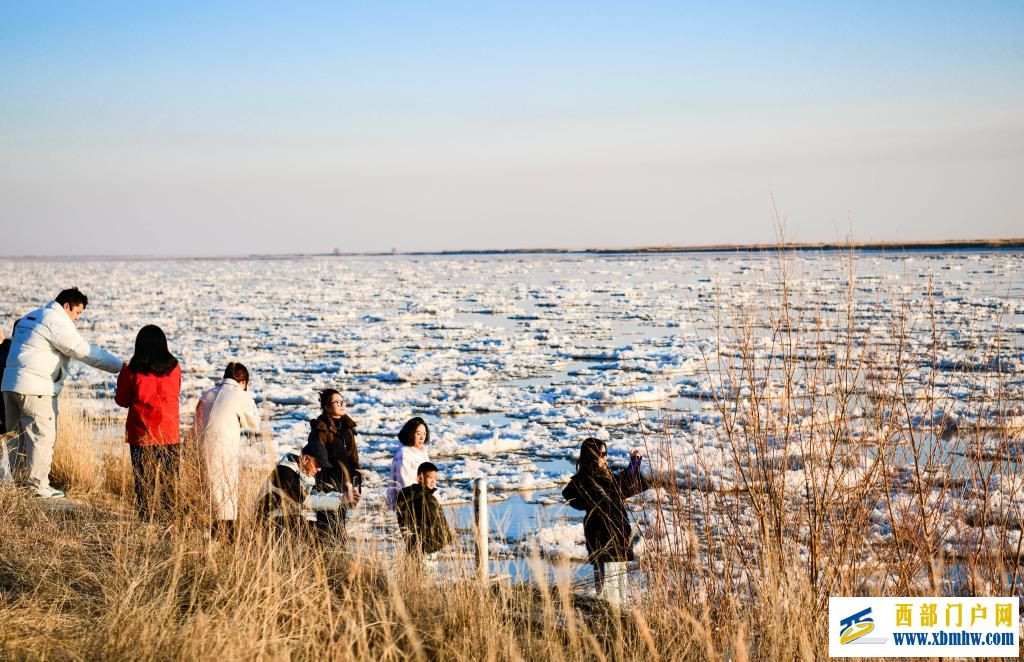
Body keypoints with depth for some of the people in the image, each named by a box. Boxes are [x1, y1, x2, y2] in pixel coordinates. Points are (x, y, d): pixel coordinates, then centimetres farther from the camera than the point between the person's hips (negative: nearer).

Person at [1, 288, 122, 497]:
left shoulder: (30, 317, 20)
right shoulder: (58, 322, -11)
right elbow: (84, 351, -15)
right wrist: (119, 365, -13)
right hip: (36, 388, -10)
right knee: (42, 436, -4)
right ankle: (37, 485, -2)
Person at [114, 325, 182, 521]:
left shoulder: (132, 370, -8)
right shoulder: (174, 367, -2)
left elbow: (122, 400, 4)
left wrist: (123, 373, 15)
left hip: (141, 434, -2)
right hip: (170, 433, 2)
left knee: (144, 478, 5)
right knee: (169, 477, 10)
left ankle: (146, 518, 5)